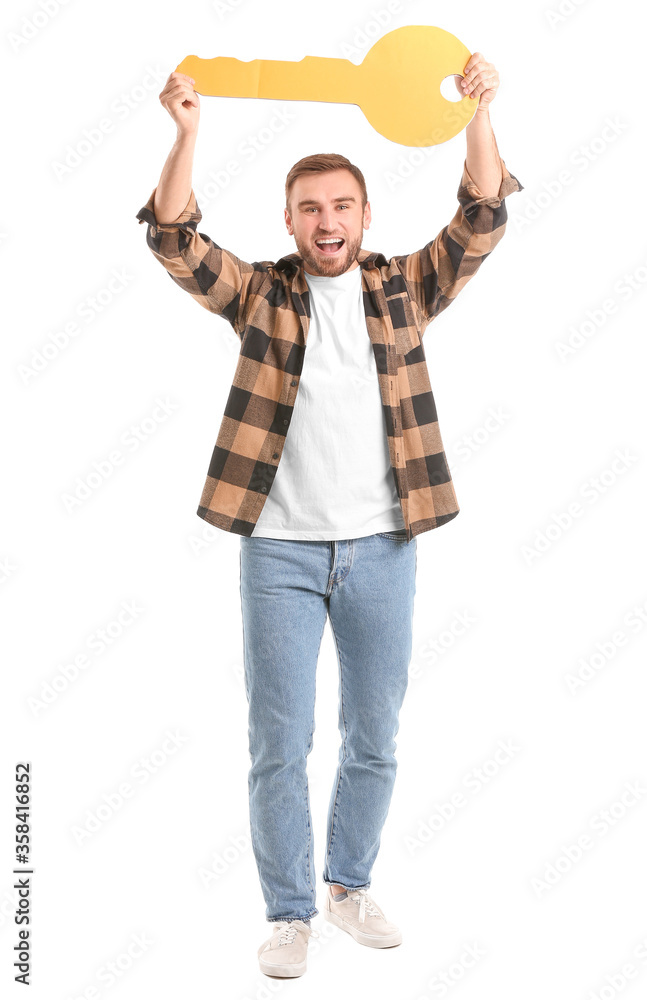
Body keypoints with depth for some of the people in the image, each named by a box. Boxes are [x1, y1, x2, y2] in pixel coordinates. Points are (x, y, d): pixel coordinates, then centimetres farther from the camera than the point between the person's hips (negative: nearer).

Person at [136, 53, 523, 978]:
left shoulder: (404, 290, 5)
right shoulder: (259, 295, 2)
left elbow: (482, 223, -5)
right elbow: (174, 239, -9)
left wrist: (478, 114, -17)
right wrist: (187, 130, -21)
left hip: (381, 551, 2)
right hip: (280, 552, -1)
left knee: (375, 738, 13)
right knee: (279, 745, 4)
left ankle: (350, 884, 34)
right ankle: (289, 912, 21)